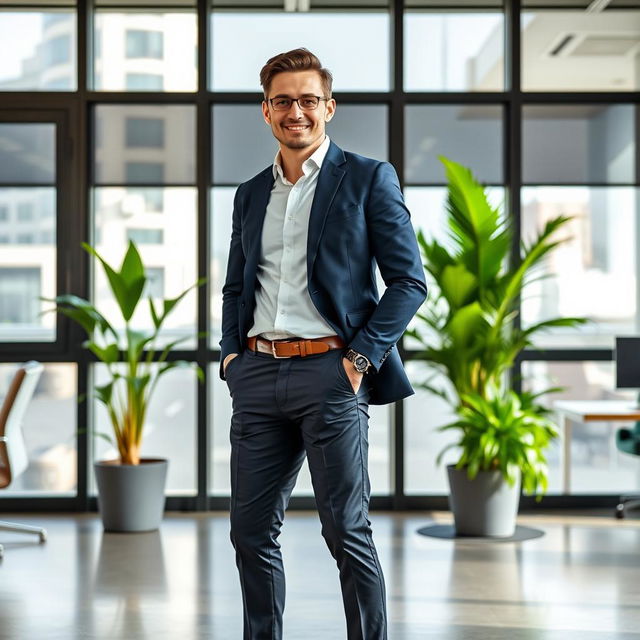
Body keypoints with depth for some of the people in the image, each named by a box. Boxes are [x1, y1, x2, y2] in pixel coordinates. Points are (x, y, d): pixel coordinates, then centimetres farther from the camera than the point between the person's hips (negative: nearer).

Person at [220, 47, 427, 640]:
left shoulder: (369, 179, 2)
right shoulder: (251, 195, 18)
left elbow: (409, 281, -3)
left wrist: (362, 358, -11)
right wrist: (231, 353, 10)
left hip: (329, 372, -5)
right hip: (258, 375, 5)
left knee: (347, 532, -2)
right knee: (252, 531, 7)